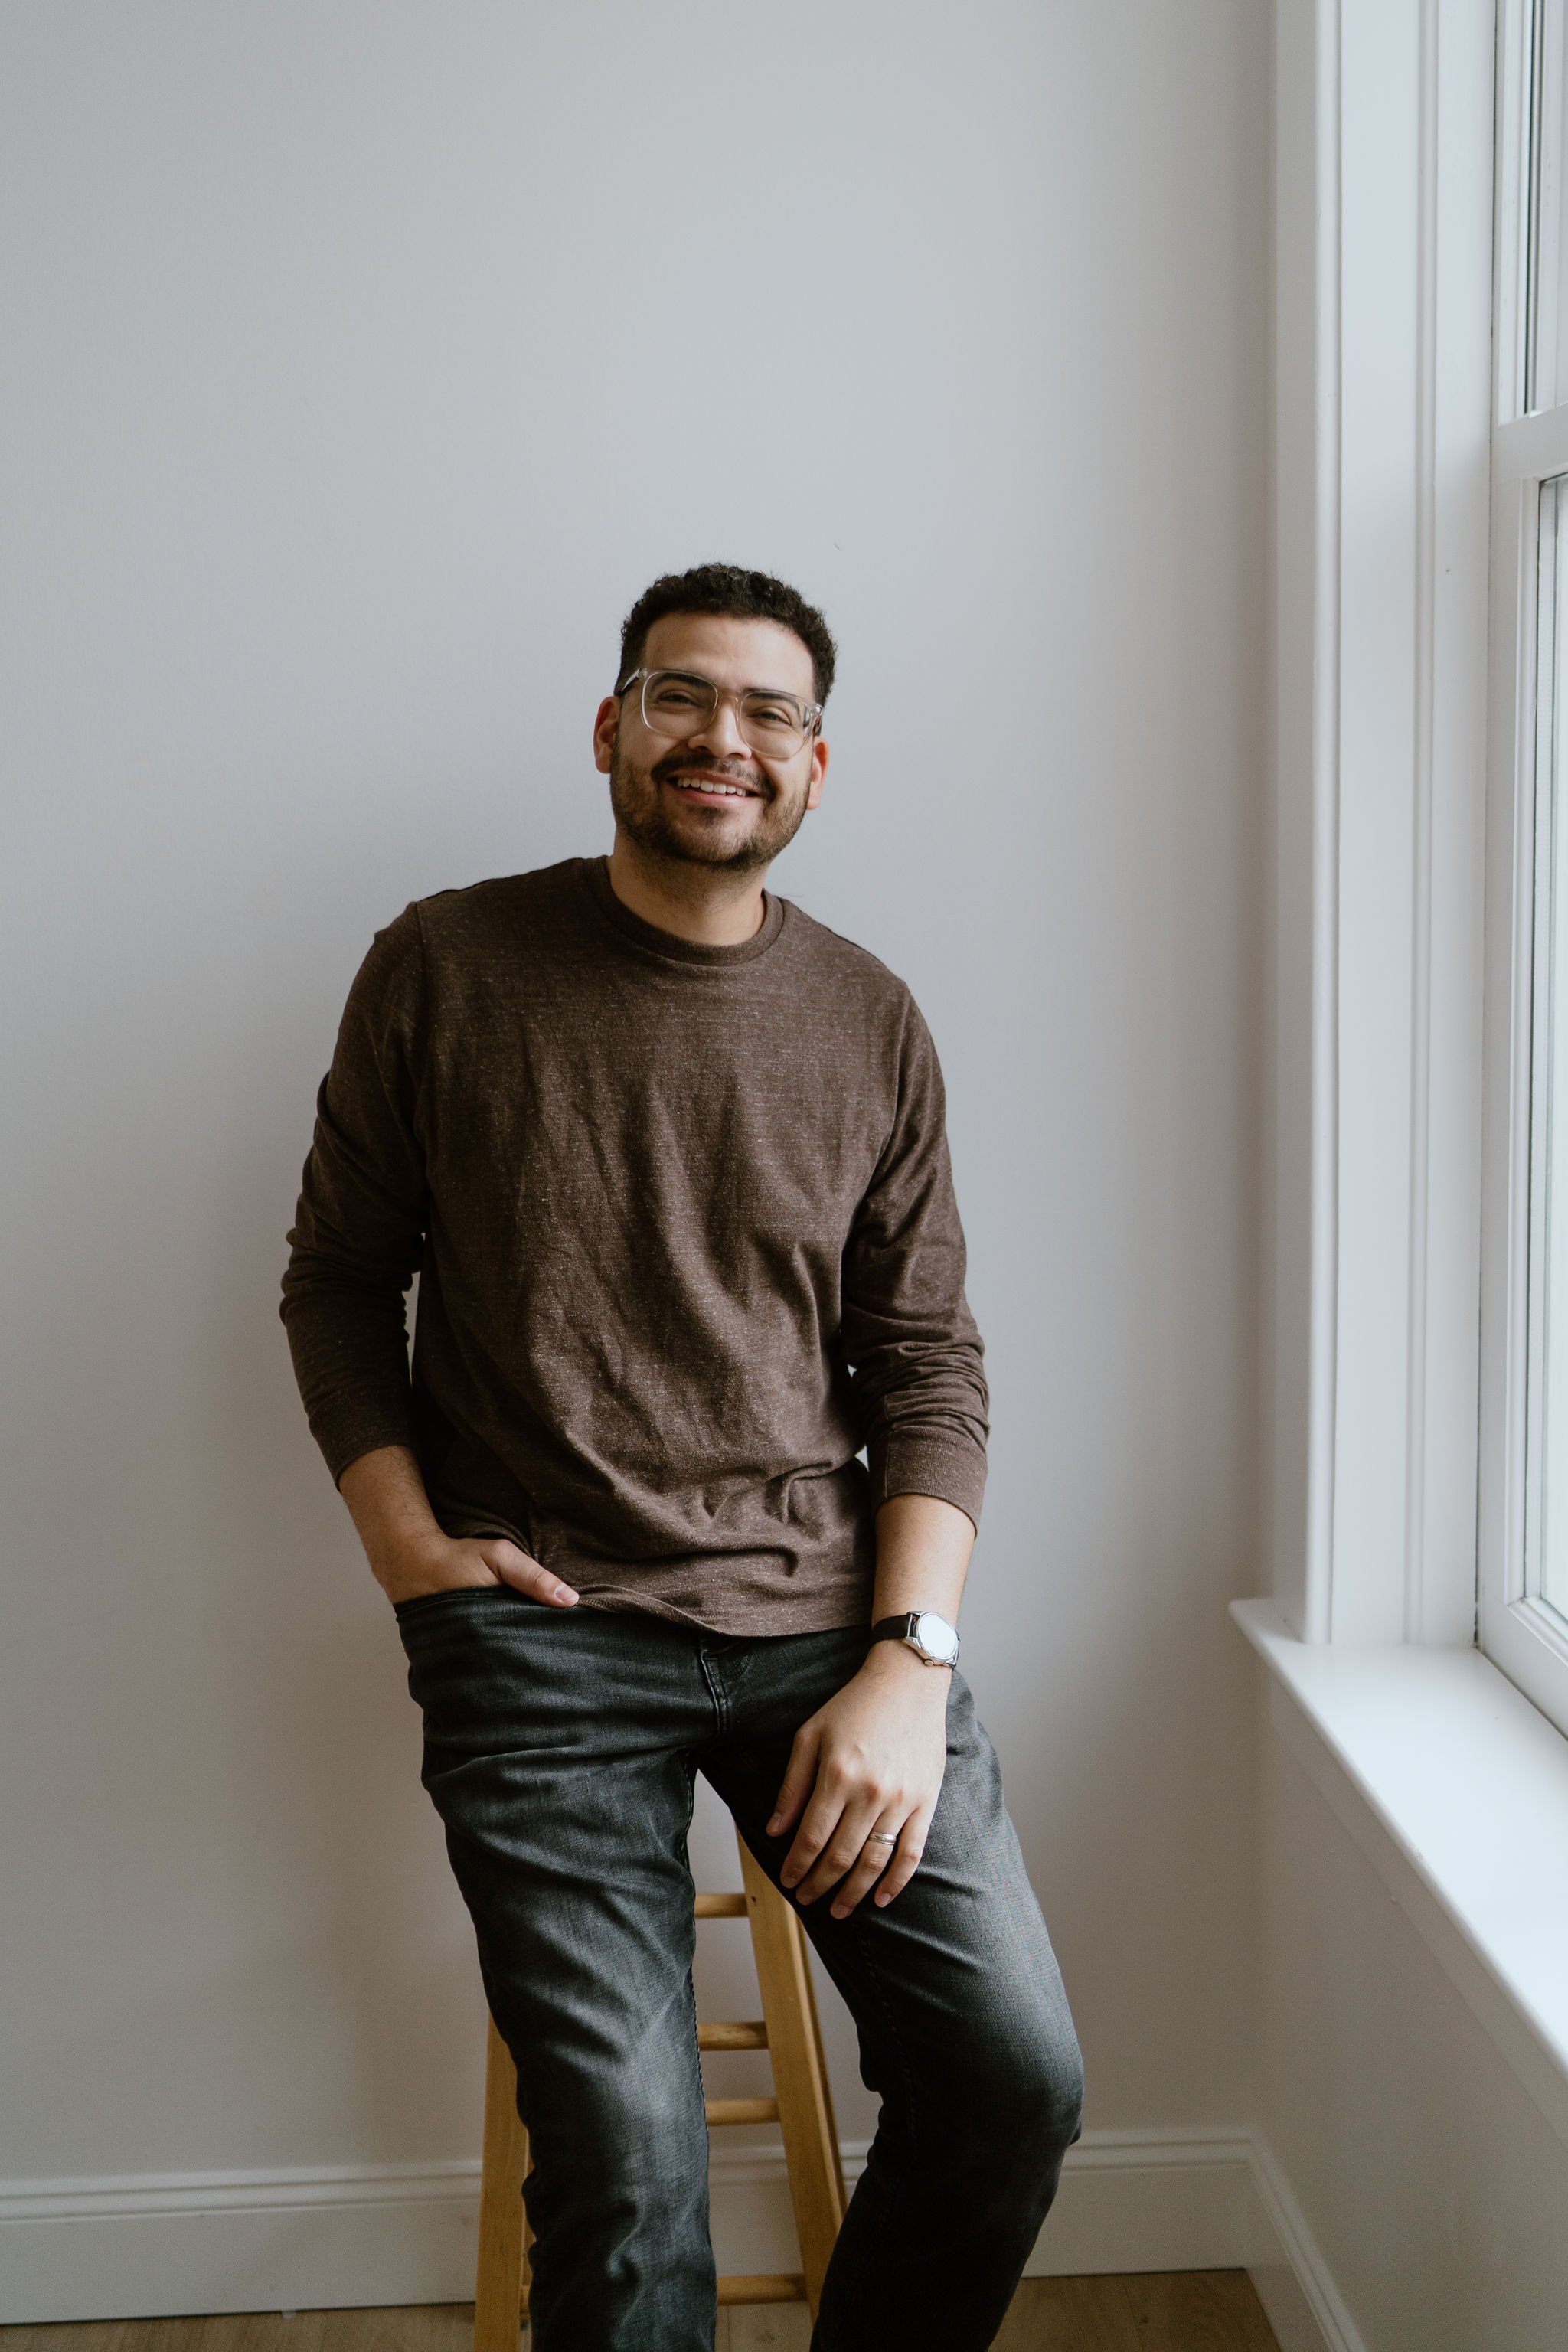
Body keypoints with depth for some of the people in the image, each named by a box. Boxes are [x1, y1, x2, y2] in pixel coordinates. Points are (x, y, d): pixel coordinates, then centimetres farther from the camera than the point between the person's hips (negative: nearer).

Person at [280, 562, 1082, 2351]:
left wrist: (909, 1659, -5)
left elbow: (927, 1364, 7)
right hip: (542, 1629, -2)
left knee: (1016, 2074, -4)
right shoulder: (447, 967, 3)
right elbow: (337, 1278, 10)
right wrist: (404, 1542, -4)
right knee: (624, 2155, -13)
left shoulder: (871, 1025, 8)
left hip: (827, 1608, 3)